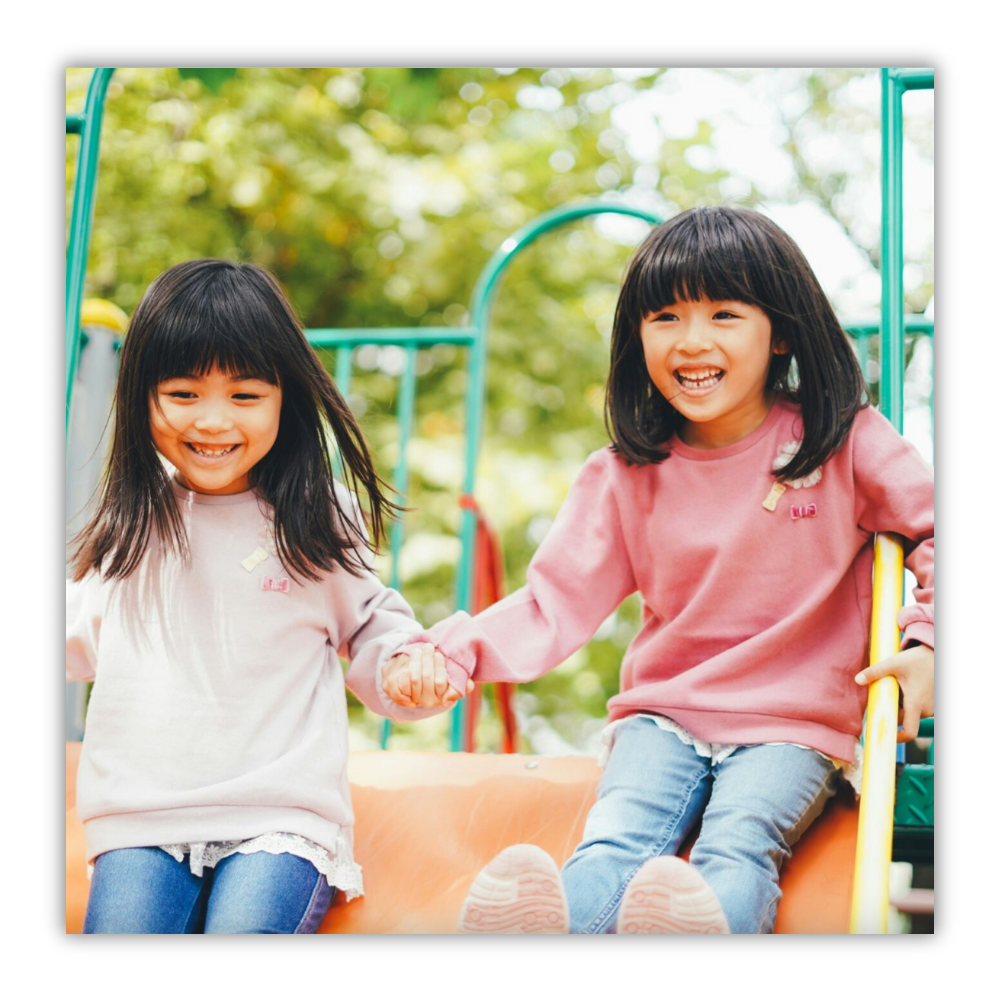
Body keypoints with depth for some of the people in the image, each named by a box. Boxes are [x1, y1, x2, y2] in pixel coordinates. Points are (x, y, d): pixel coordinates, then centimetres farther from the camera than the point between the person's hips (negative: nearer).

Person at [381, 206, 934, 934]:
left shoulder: (845, 442, 0)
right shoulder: (627, 476, 6)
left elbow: (937, 534, 5)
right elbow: (557, 600, 2)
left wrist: (929, 642, -13)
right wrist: (453, 652, -16)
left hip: (793, 726, -1)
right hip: (663, 716, 2)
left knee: (738, 847, -31)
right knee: (613, 847, -27)